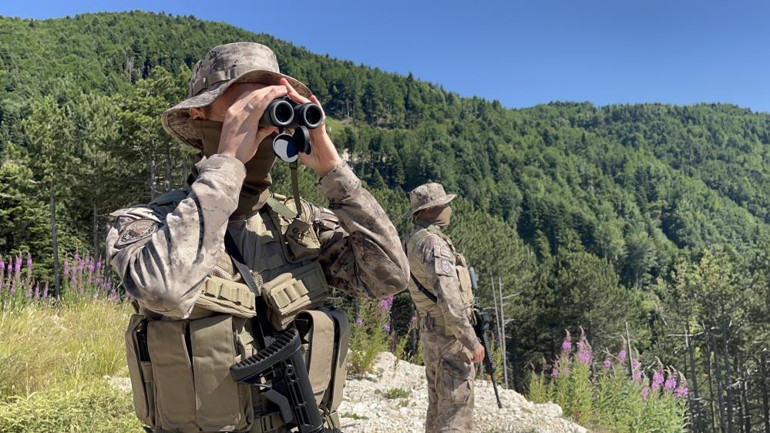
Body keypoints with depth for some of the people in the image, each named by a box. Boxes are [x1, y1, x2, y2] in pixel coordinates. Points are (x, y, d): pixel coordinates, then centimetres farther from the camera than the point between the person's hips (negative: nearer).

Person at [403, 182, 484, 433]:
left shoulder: (414, 241, 11)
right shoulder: (433, 243, -20)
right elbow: (448, 298, -26)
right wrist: (472, 341, -21)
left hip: (431, 332, 10)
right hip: (449, 335, -10)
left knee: (438, 406, 18)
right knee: (456, 407, -2)